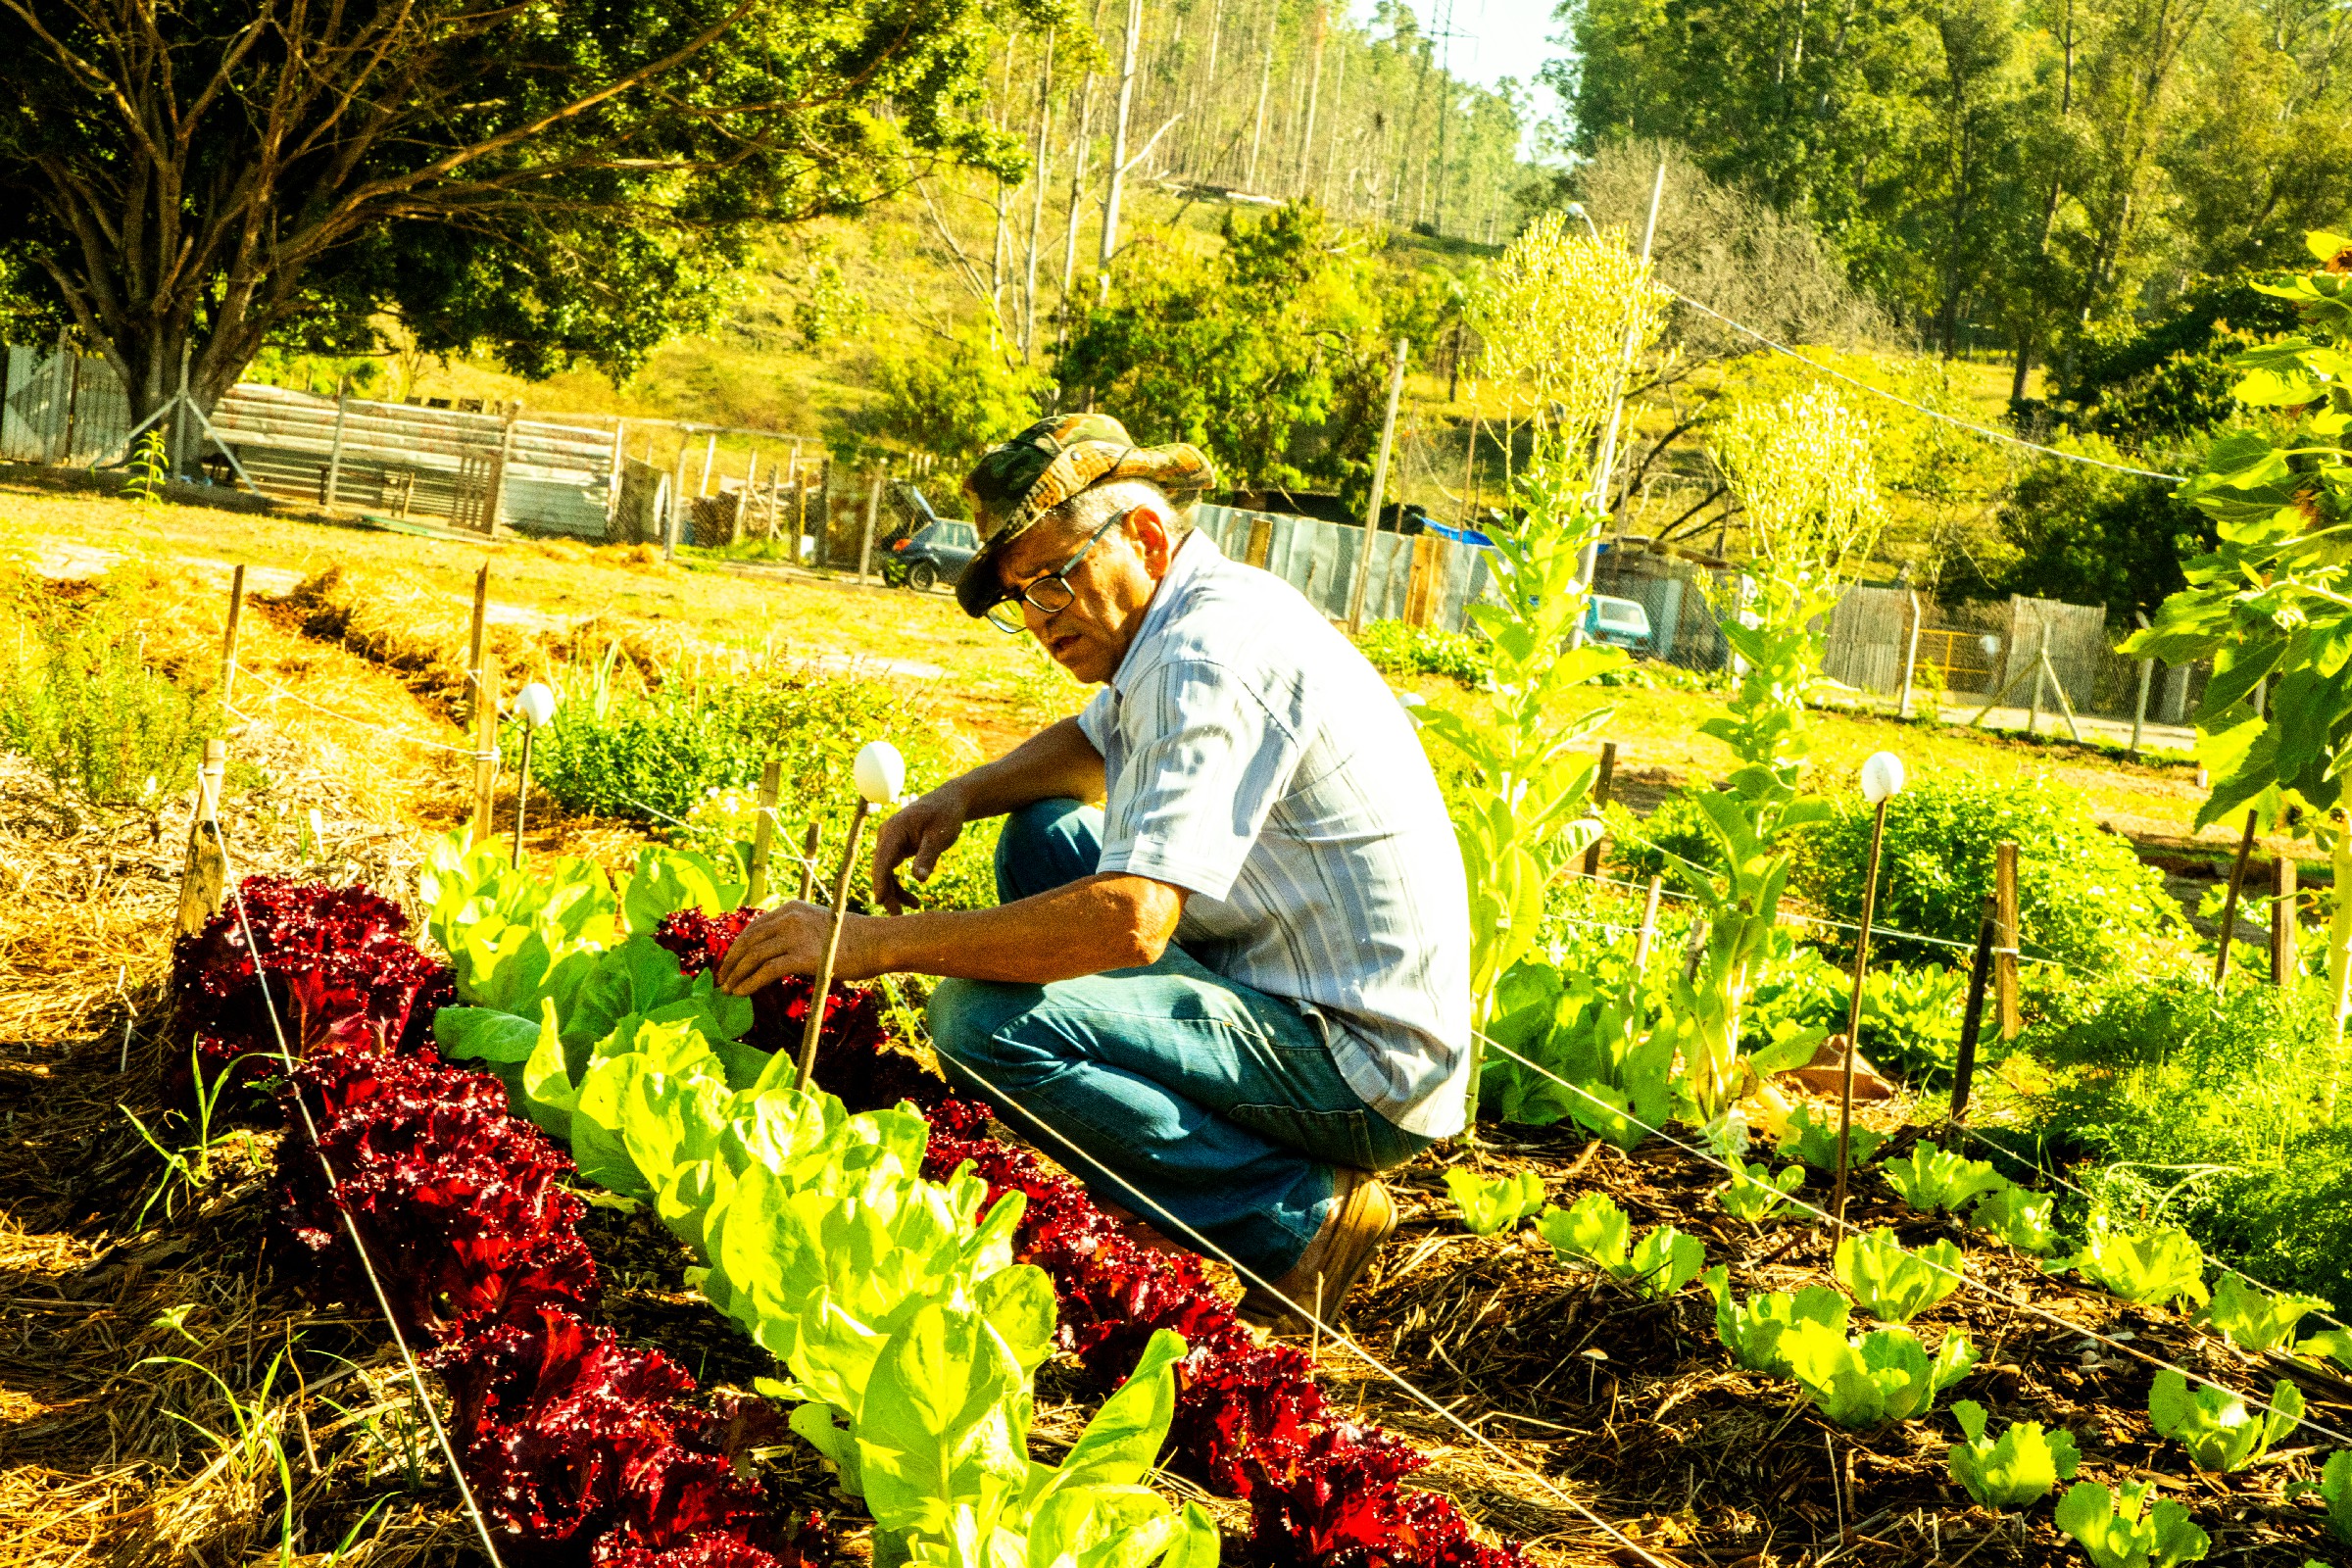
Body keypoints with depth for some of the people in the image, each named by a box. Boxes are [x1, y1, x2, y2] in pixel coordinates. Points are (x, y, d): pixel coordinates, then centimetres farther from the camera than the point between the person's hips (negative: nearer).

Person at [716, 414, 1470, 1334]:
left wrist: (878, 942, -28)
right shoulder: (1197, 619, 10)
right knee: (1046, 835, 18)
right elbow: (1096, 746, 30)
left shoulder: (1213, 660, -22)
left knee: (983, 1020, -24)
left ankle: (1299, 1219, -13)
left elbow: (1131, 919, -33)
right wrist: (961, 795, 9)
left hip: (1364, 1073, -11)